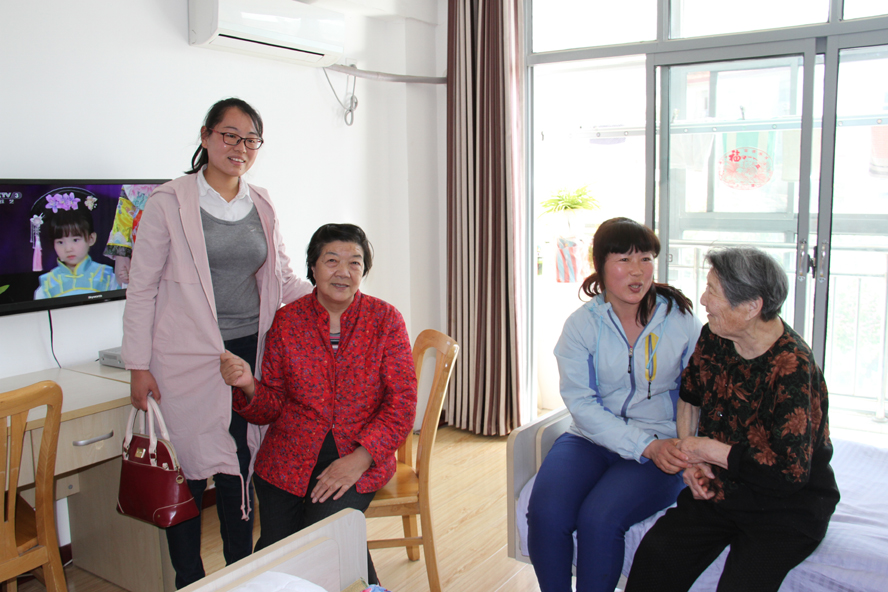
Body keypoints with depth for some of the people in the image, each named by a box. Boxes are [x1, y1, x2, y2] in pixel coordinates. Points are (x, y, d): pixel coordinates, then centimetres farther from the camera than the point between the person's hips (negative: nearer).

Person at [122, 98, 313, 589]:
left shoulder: (261, 206, 9)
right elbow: (142, 288, -3)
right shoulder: (169, 202, -5)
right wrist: (138, 366, -6)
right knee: (188, 467, 4)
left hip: (250, 350, 4)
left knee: (240, 466, 11)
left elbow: (282, 278, 15)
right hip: (187, 358, -4)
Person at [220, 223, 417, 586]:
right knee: (276, 548, -15)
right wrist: (248, 385, -18)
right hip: (290, 456, 2)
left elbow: (401, 405, -5)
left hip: (362, 457, -2)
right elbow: (271, 407, 5)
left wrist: (359, 459, -17)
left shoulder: (385, 320, -1)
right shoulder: (287, 321, 3)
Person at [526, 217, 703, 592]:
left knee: (599, 518, -26)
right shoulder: (581, 324, 0)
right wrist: (647, 446, -18)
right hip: (591, 439, 2)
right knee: (545, 513, -22)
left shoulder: (680, 320, 0)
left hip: (661, 449, -1)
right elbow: (581, 404, -8)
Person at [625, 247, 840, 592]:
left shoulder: (792, 368, -22)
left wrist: (709, 449, -15)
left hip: (786, 506, -5)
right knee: (655, 554, -17)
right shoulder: (714, 338, 0)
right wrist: (690, 457, 2)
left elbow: (791, 471, -25)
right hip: (721, 488, 5)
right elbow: (689, 398, 18)